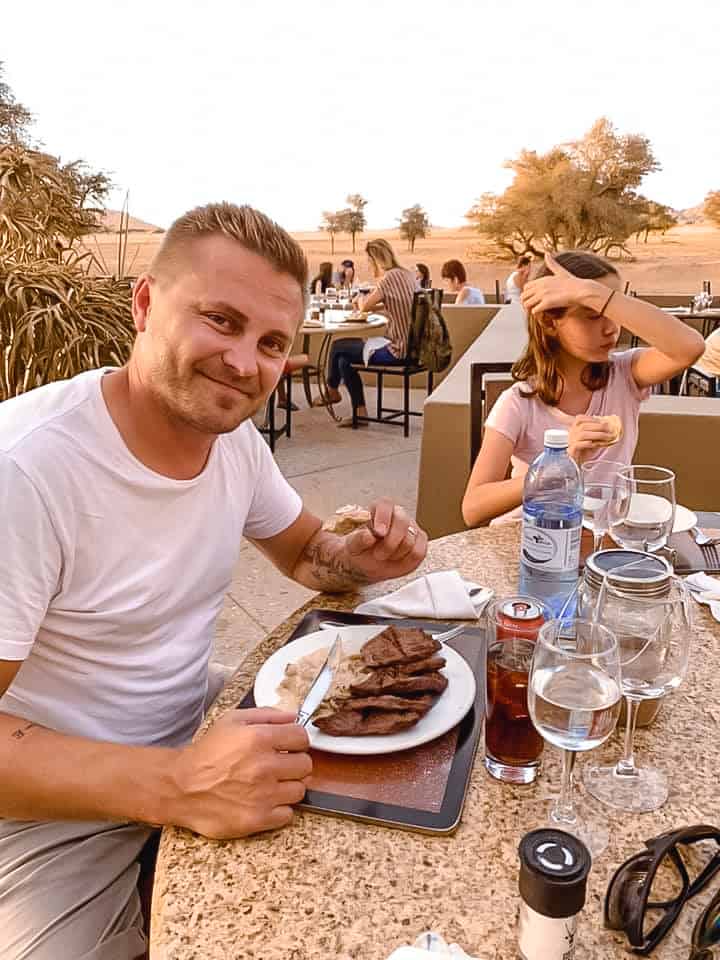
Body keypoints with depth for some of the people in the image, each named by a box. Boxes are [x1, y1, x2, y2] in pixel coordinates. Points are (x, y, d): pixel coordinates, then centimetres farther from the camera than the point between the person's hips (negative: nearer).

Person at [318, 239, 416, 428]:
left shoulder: (391, 277, -17)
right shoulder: (406, 275, 11)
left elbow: (365, 306, -16)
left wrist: (360, 299, 6)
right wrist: (365, 300, 14)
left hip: (396, 350, -9)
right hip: (407, 345, 9)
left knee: (338, 347, 3)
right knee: (344, 359, 13)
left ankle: (332, 391, 29)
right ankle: (360, 413, 16)